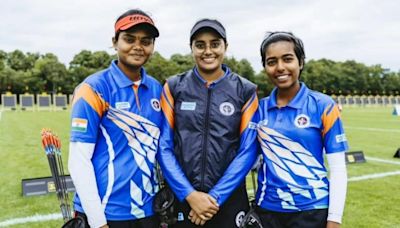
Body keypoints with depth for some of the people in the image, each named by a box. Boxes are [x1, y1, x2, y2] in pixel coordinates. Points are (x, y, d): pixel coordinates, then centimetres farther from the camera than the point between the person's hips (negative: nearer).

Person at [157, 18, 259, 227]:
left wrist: (216, 197, -10)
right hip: (180, 198, 0)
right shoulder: (174, 87, -1)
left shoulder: (245, 91, -1)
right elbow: (164, 147, -4)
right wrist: (189, 194, -11)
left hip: (229, 200, 0)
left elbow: (247, 151, -5)